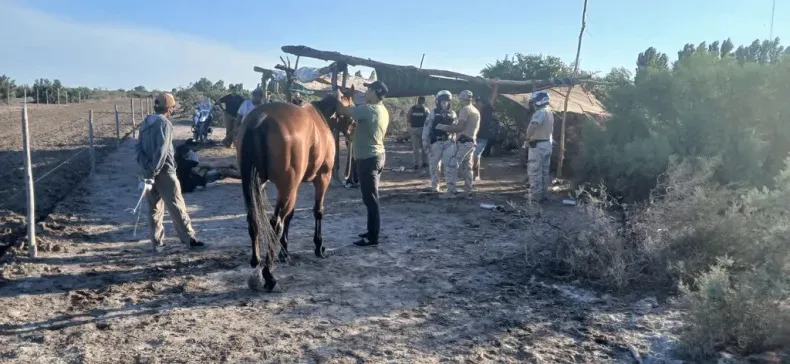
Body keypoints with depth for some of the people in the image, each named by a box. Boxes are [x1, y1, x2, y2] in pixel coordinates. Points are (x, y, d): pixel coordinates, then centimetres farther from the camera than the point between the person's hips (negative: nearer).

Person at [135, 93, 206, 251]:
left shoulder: (145, 123, 12)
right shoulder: (164, 123, -14)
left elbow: (138, 147, 8)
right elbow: (161, 151, -22)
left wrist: (146, 168, -2)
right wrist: (153, 172, -20)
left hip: (149, 171, 8)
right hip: (163, 172, -8)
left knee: (154, 208, 13)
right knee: (176, 206, -3)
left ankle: (157, 242, 16)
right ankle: (190, 239, 2)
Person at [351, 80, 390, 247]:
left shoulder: (368, 109, -20)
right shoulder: (383, 111, 10)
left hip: (367, 159, -10)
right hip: (377, 156, 10)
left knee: (370, 198, -4)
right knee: (371, 197, 17)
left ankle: (373, 237, 2)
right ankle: (372, 230, 27)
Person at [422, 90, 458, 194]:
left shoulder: (452, 114, 8)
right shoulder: (433, 114, -3)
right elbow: (426, 128, -4)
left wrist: (456, 140, 8)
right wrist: (425, 141, -7)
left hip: (449, 142, 2)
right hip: (436, 142, -2)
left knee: (449, 164, -6)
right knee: (434, 165, 8)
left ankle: (451, 187, -4)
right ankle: (434, 185, 25)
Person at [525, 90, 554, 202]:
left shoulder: (540, 112, -18)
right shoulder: (549, 112, 15)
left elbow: (532, 125, -35)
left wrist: (528, 138, -22)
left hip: (538, 145, -10)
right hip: (547, 144, 10)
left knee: (534, 171, -4)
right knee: (544, 171, 14)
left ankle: (535, 196, -2)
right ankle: (543, 194, 20)